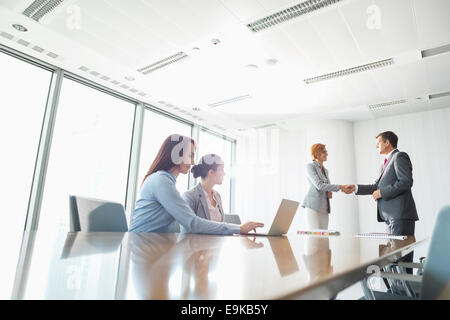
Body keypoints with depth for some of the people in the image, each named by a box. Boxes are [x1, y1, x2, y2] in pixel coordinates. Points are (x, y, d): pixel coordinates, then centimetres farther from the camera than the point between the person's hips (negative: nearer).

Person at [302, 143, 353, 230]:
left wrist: (329, 193, -1)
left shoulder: (325, 170, 19)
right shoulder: (310, 166, -5)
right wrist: (340, 187, -17)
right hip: (313, 206, -8)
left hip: (324, 208, 8)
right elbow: (319, 185, -16)